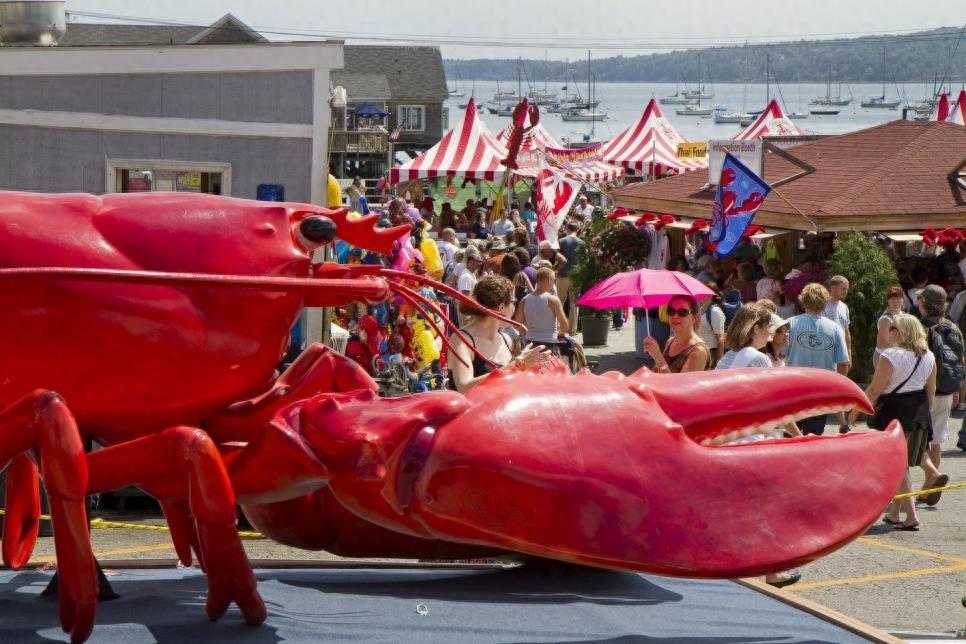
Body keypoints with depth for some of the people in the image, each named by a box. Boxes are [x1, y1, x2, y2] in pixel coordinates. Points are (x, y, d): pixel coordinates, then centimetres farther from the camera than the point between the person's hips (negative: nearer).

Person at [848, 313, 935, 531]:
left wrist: (856, 410, -4)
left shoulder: (891, 356, -16)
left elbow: (875, 389, -15)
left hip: (896, 413, -7)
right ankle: (894, 513, 26)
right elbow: (931, 389, 11)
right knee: (903, 464, 17)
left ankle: (911, 516, -7)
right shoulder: (928, 357, 4)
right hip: (919, 413, 7)